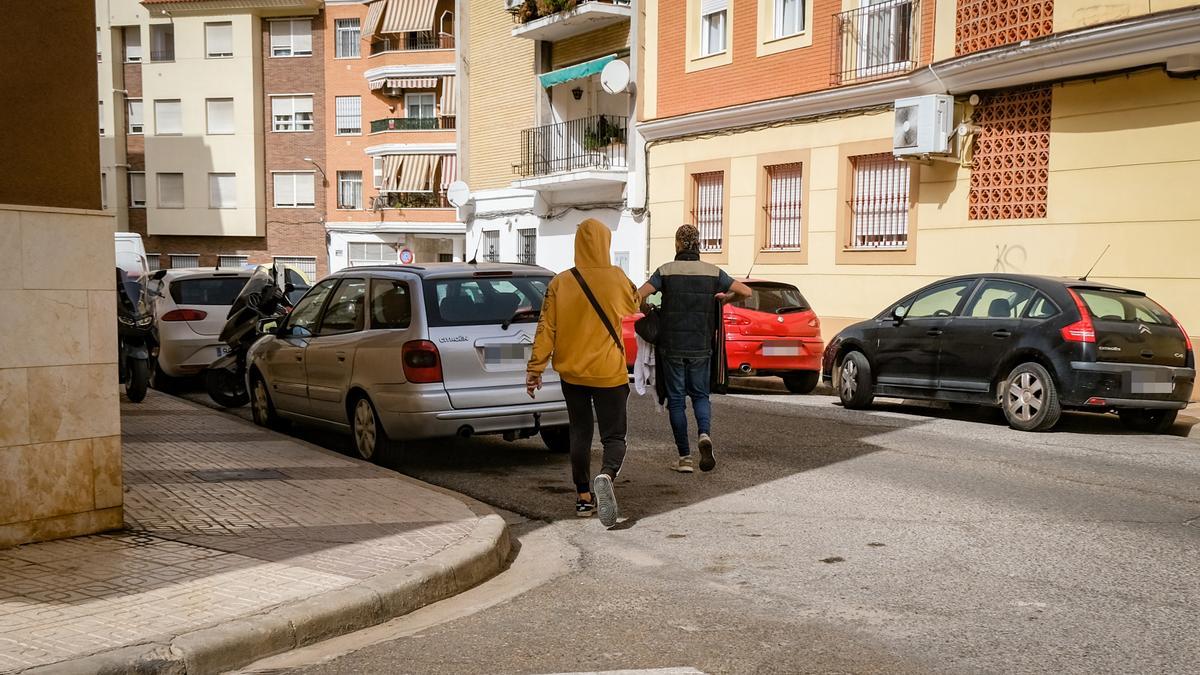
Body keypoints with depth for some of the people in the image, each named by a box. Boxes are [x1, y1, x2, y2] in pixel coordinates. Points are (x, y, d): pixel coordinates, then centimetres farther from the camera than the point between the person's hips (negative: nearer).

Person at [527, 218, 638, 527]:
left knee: (579, 433, 16)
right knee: (613, 436, 4)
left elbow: (546, 329, -5)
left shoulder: (560, 283, -6)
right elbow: (634, 306, 15)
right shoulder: (618, 279, -7)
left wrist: (535, 367, 2)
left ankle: (584, 497, 20)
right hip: (609, 373, -2)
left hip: (572, 373, 2)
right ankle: (605, 476, -27)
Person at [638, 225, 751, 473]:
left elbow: (637, 297, -15)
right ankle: (704, 434, -14)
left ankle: (684, 457, 6)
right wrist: (726, 298, 17)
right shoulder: (713, 272, 1)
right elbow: (746, 291, -1)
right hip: (701, 347, 2)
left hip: (672, 346, -2)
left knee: (676, 399, 7)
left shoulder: (666, 271, -5)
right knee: (700, 395, 15)